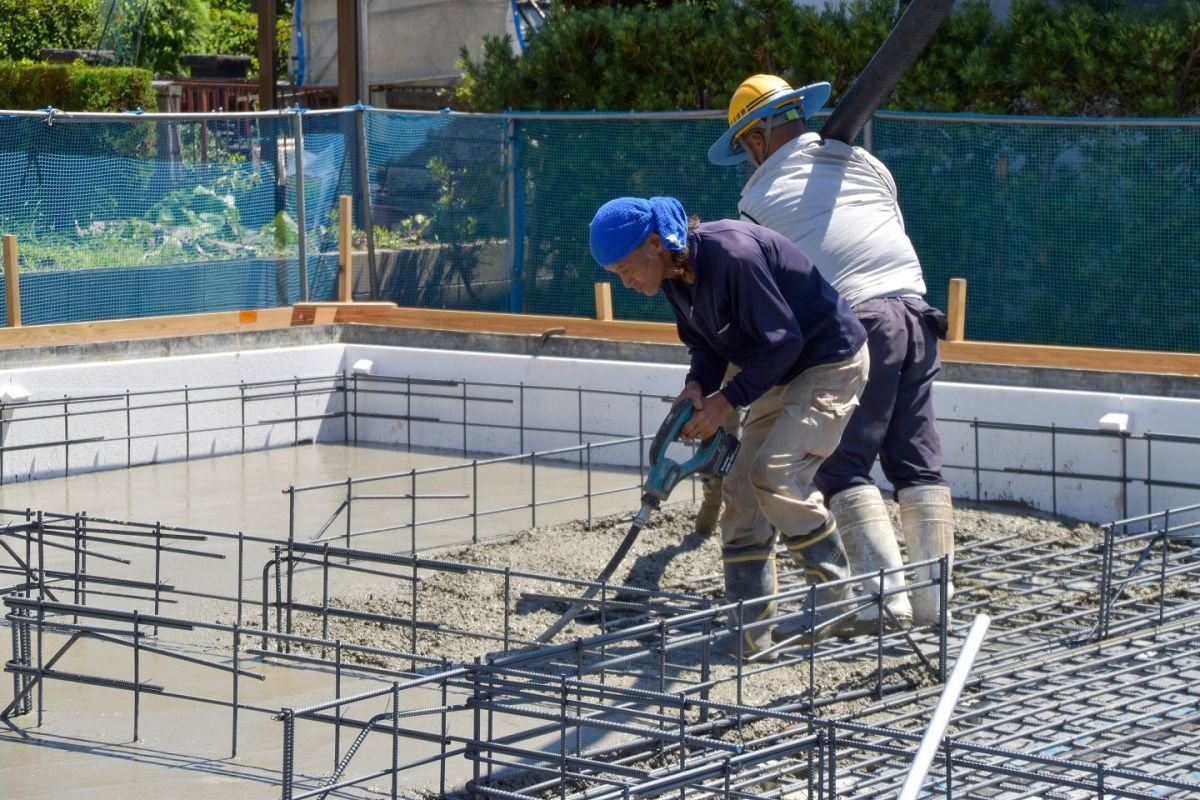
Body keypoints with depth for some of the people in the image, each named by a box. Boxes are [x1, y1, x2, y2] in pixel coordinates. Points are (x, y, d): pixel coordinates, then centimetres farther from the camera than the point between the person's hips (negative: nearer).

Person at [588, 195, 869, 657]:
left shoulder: (731, 253, -30)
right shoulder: (676, 277, -2)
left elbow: (784, 340, -26)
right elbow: (705, 346, 10)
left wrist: (726, 400, -23)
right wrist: (697, 388, -12)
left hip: (831, 362, -10)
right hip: (781, 375, 10)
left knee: (775, 476, -22)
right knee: (741, 493, 3)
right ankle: (750, 639, 6)